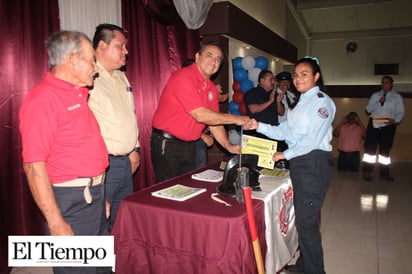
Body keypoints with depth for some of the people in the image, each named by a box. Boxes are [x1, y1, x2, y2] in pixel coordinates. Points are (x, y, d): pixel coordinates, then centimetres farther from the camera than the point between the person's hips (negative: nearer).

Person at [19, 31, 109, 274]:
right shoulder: (43, 99, -17)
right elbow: (34, 166, -20)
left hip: (94, 195, 9)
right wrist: (56, 223, -20)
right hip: (71, 202, -9)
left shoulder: (78, 95, 10)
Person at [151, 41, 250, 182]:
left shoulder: (212, 89, 8)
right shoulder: (183, 77, -18)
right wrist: (236, 119, -17)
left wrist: (228, 146, -1)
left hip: (189, 146, 8)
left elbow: (215, 121, 12)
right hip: (167, 144, -7)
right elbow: (200, 115, -24)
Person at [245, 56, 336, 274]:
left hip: (314, 163, -8)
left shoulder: (322, 102, -9)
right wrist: (259, 126, 0)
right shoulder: (301, 102, 18)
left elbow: (312, 139, -16)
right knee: (303, 219, 17)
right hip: (298, 164, 8)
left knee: (306, 222, -3)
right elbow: (284, 132, 12)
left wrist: (285, 155, -9)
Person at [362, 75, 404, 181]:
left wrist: (395, 120, -19)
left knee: (385, 150, 8)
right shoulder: (375, 95, 9)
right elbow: (368, 109, 1)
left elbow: (400, 112, 0)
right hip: (374, 124, 0)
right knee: (370, 148, -2)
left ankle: (384, 173, 18)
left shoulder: (397, 97, 5)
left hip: (388, 125, 0)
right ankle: (367, 171, 7)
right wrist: (379, 102, -12)